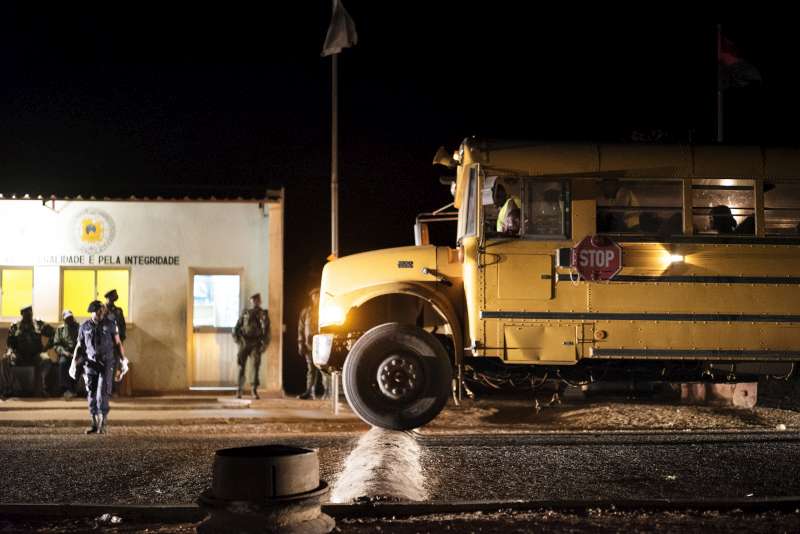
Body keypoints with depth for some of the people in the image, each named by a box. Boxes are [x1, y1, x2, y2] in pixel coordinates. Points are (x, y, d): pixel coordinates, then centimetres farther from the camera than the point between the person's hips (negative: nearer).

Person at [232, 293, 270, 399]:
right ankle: (239, 390, 7)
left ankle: (254, 390, -1)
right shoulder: (245, 313, 9)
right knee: (242, 366, 1)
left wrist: (264, 344, -6)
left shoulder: (263, 314, 7)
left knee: (256, 366, -7)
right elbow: (237, 327, 11)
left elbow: (267, 330, 3)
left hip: (256, 343, -1)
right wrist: (237, 338, -3)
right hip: (244, 342, 1)